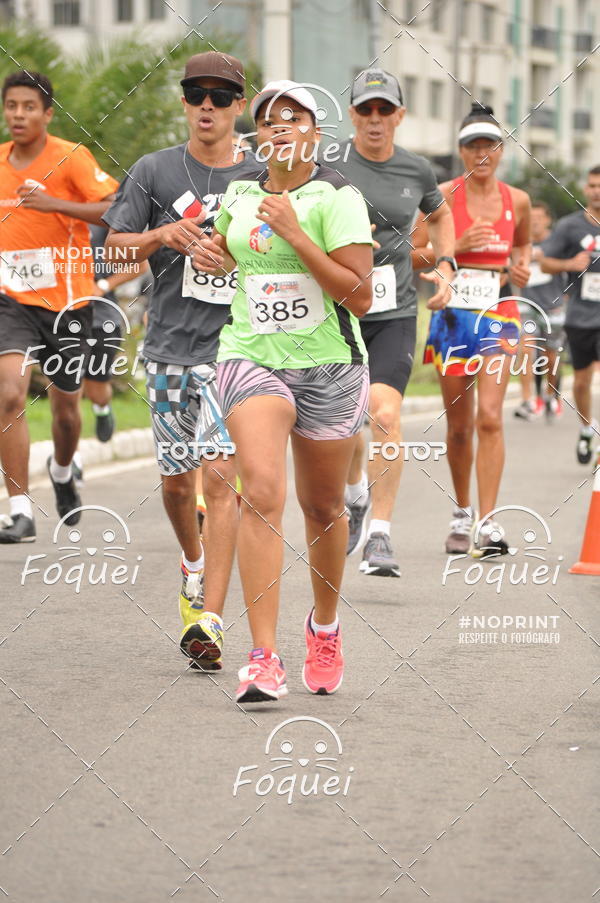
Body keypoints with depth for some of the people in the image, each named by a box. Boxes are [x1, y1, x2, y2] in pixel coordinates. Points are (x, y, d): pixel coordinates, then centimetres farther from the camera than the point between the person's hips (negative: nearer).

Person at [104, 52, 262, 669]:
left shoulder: (261, 177, 5)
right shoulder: (155, 171, 5)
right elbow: (115, 245, 6)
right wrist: (162, 235, -13)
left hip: (235, 345, -2)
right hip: (169, 346, 2)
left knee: (220, 476, -13)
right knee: (176, 479, 10)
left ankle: (209, 619, -17)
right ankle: (193, 562, 42)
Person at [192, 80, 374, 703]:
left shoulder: (337, 197, -7)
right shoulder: (238, 195, 7)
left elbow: (360, 297, -15)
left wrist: (295, 235, -20)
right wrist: (208, 253, 6)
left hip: (327, 368, -1)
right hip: (251, 356, 2)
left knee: (322, 508, 11)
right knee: (260, 491, -19)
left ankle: (324, 626, 40)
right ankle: (263, 659, -24)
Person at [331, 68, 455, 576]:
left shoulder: (416, 171, 5)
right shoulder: (329, 167, -5)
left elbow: (440, 215, 26)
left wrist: (445, 267, 11)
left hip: (394, 312, 0)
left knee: (385, 413, -17)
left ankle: (380, 535, -14)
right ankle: (357, 494, 40)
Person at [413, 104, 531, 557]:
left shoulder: (517, 200, 4)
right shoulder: (444, 196, -3)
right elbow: (413, 254, -3)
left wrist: (522, 266, 4)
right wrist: (457, 246, -17)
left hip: (497, 315, 0)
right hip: (452, 315, 0)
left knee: (489, 417, -14)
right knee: (459, 425, 8)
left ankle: (488, 524, -16)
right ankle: (462, 512, 28)